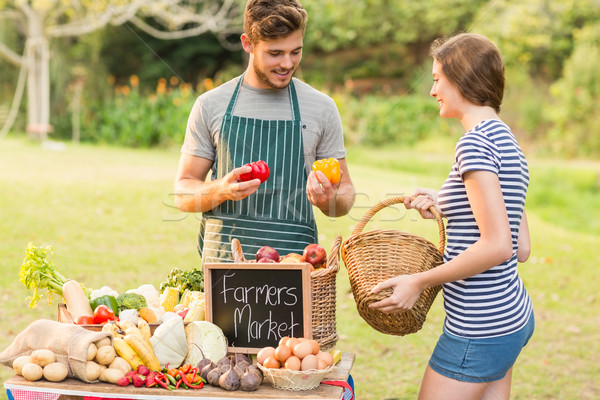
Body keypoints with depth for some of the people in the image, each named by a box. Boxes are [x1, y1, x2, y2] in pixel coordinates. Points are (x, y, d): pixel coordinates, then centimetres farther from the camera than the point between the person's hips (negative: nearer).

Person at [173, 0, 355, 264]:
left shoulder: (322, 108, 7)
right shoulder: (210, 105, 7)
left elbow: (345, 192, 13)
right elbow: (183, 194, 8)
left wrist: (328, 199, -11)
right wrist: (222, 190, -14)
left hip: (296, 262, 0)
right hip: (222, 261, 1)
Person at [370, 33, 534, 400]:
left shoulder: (475, 143, -16)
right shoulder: (507, 142, 12)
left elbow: (497, 246, -23)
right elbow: (522, 249, 12)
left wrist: (419, 282, -15)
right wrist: (446, 206, 13)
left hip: (479, 331, -9)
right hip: (514, 316, 9)